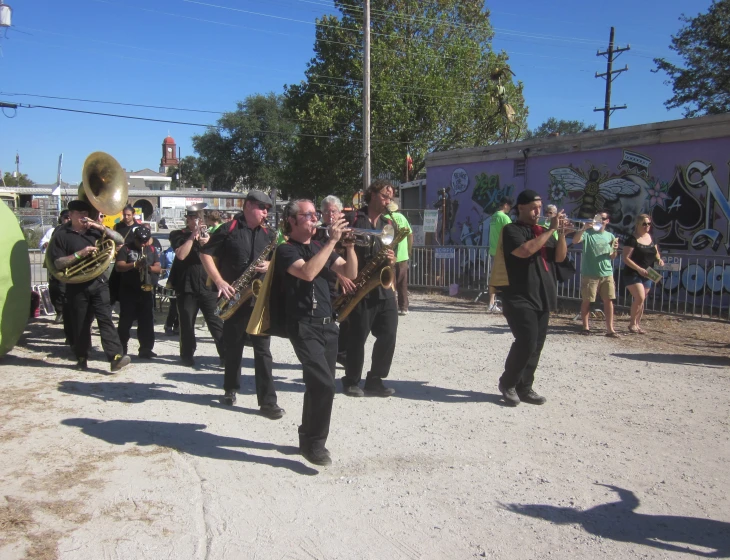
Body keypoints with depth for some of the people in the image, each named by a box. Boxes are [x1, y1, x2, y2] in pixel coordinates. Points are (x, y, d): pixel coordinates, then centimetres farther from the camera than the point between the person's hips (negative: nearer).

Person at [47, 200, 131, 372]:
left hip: (98, 282, 2)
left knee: (105, 319, -8)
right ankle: (82, 358, 22)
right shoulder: (61, 235, 0)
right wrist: (80, 254, -18)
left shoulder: (95, 231, 10)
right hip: (77, 286, -1)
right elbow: (58, 264, -7)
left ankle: (116, 356, -15)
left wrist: (102, 228, -7)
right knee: (80, 324, 8)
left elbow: (119, 240, 6)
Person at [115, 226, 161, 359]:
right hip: (128, 291, -3)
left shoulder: (152, 249, 10)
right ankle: (121, 349, 14)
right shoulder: (126, 248, -1)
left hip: (147, 290, 3)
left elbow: (158, 267, 5)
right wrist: (135, 265, -25)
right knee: (125, 320, 3)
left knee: (147, 321, 4)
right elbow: (119, 267, -11)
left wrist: (149, 267, -16)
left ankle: (146, 349, 11)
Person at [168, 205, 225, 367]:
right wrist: (192, 236, -12)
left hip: (207, 285, 2)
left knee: (216, 322, -4)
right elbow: (181, 255, -13)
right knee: (186, 323, 4)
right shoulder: (178, 235, 5)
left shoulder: (207, 235, 15)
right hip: (186, 287, -2)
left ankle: (225, 354, -4)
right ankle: (187, 356, 17)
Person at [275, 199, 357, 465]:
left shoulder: (320, 247, 15)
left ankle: (308, 437, 29)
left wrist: (349, 246, -8)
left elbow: (350, 273, 8)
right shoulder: (286, 250, -5)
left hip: (328, 324, 7)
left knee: (319, 384, 13)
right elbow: (307, 273, -25)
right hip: (304, 326, -7)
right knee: (324, 384, -18)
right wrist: (332, 241, -22)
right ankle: (314, 443, -2)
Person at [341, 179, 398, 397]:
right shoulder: (353, 219, -1)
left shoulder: (390, 224, 15)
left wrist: (391, 260, -7)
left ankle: (375, 381, 15)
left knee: (388, 334, 1)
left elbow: (391, 254, 17)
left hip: (384, 287, 5)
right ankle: (351, 381, 16)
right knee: (358, 335, -1)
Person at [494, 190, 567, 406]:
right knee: (527, 342, -13)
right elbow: (525, 250, -23)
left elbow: (559, 257, 10)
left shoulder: (543, 232, 17)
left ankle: (524, 387, 17)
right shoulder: (512, 230, -5)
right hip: (520, 298, -7)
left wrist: (561, 233, -5)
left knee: (536, 345, 7)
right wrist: (550, 230, -18)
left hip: (542, 297, 7)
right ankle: (507, 383, 6)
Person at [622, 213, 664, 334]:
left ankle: (637, 324, 20)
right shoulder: (632, 240, -11)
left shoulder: (651, 238, 10)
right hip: (633, 274, -7)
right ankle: (632, 323, -3)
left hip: (647, 275, 7)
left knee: (641, 300, 10)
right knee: (639, 297, -18)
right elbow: (626, 258, -15)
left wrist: (659, 259, 0)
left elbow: (656, 253, 23)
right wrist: (639, 269, -24)